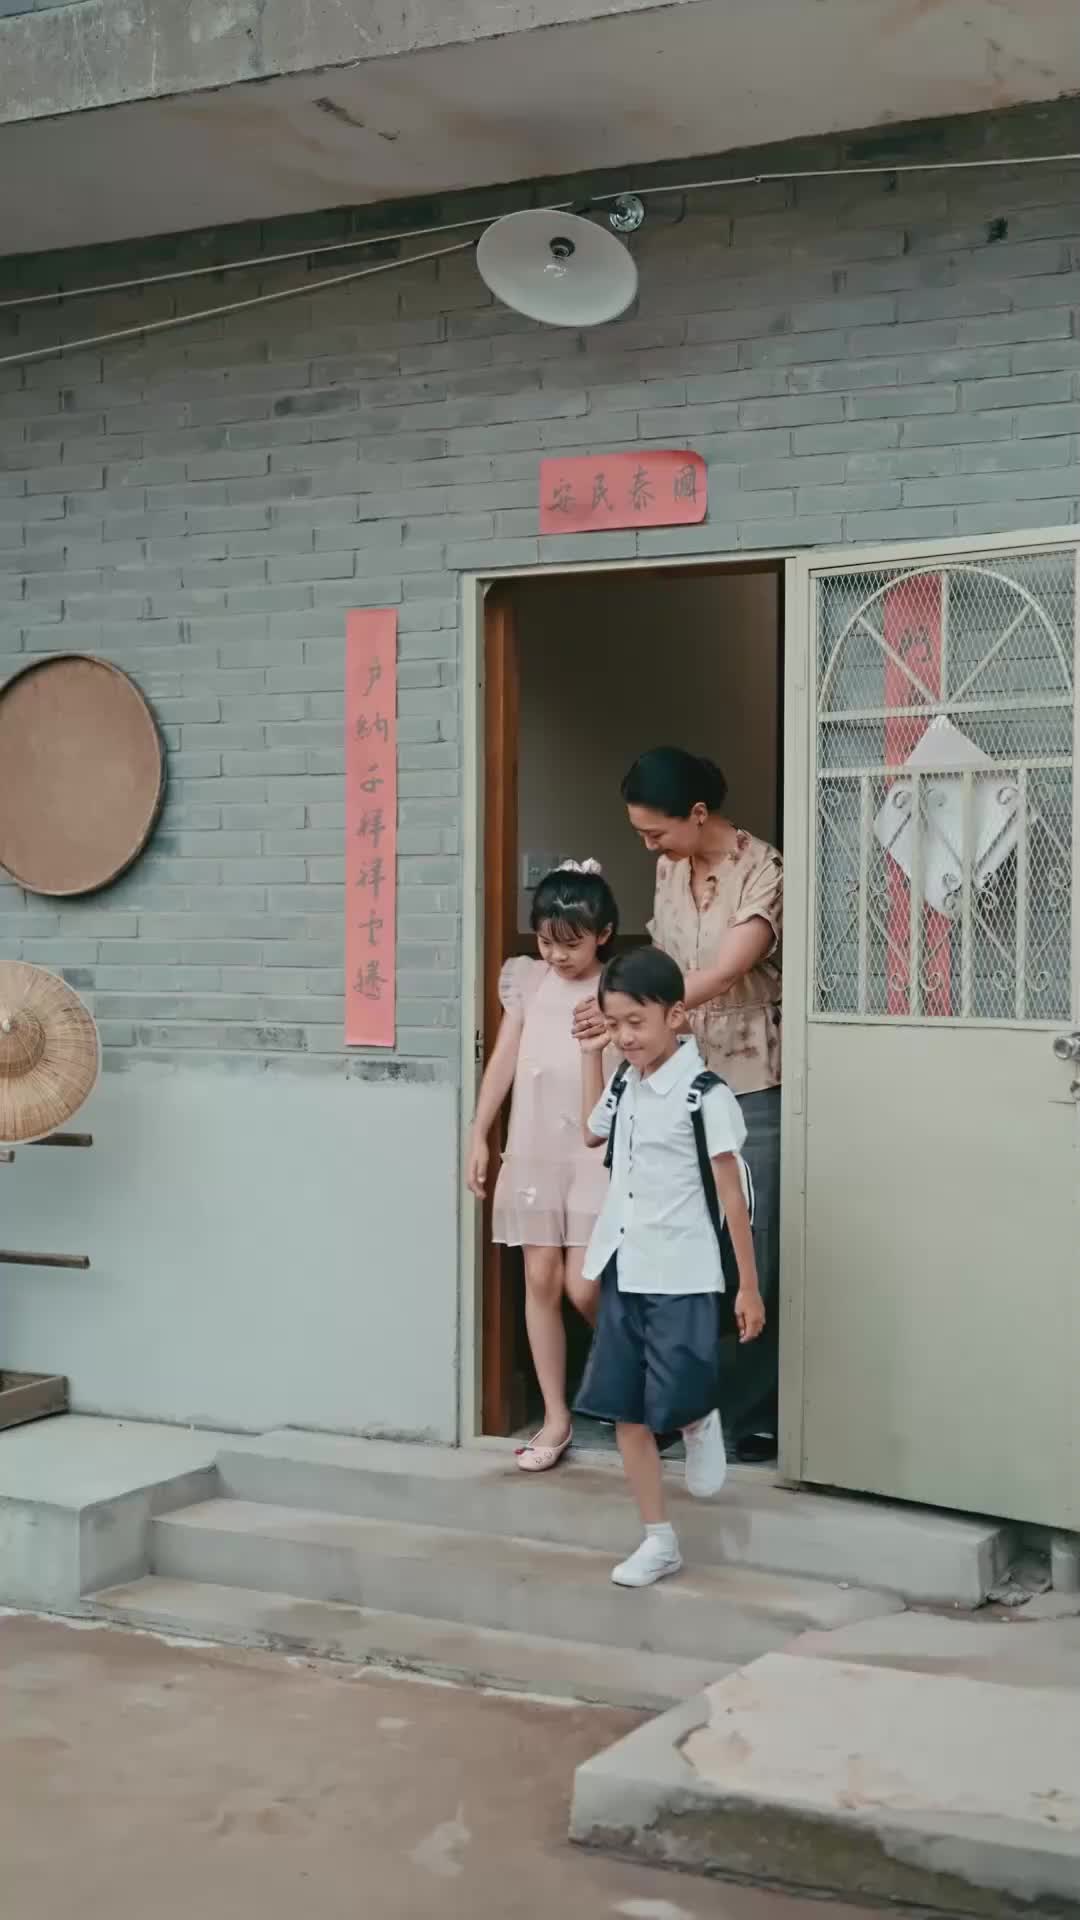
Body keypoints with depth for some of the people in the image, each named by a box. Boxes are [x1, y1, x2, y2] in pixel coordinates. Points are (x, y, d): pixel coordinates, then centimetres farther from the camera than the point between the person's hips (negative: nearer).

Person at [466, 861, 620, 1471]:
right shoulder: (528, 981, 6)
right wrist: (479, 1136, 7)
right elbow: (504, 1061, 8)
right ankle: (557, 1417, 13)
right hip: (534, 1151, 4)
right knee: (541, 1281, 4)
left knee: (584, 1286, -7)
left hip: (597, 1154, -4)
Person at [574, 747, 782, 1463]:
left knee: (751, 1256, -1)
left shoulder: (764, 873, -15)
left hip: (752, 1088, -6)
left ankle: (757, 1416, 10)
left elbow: (721, 976, -23)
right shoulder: (670, 870, 7)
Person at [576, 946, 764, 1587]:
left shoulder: (705, 1094, -13)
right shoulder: (625, 1085, 7)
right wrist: (590, 1055, 21)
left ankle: (702, 1424, 26)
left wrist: (749, 1286, -8)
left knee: (675, 1405, -11)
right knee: (626, 1412, 6)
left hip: (681, 1277, -7)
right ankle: (660, 1540, 17)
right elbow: (593, 1133, 30)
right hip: (623, 1271, 7)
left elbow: (732, 1193, -10)